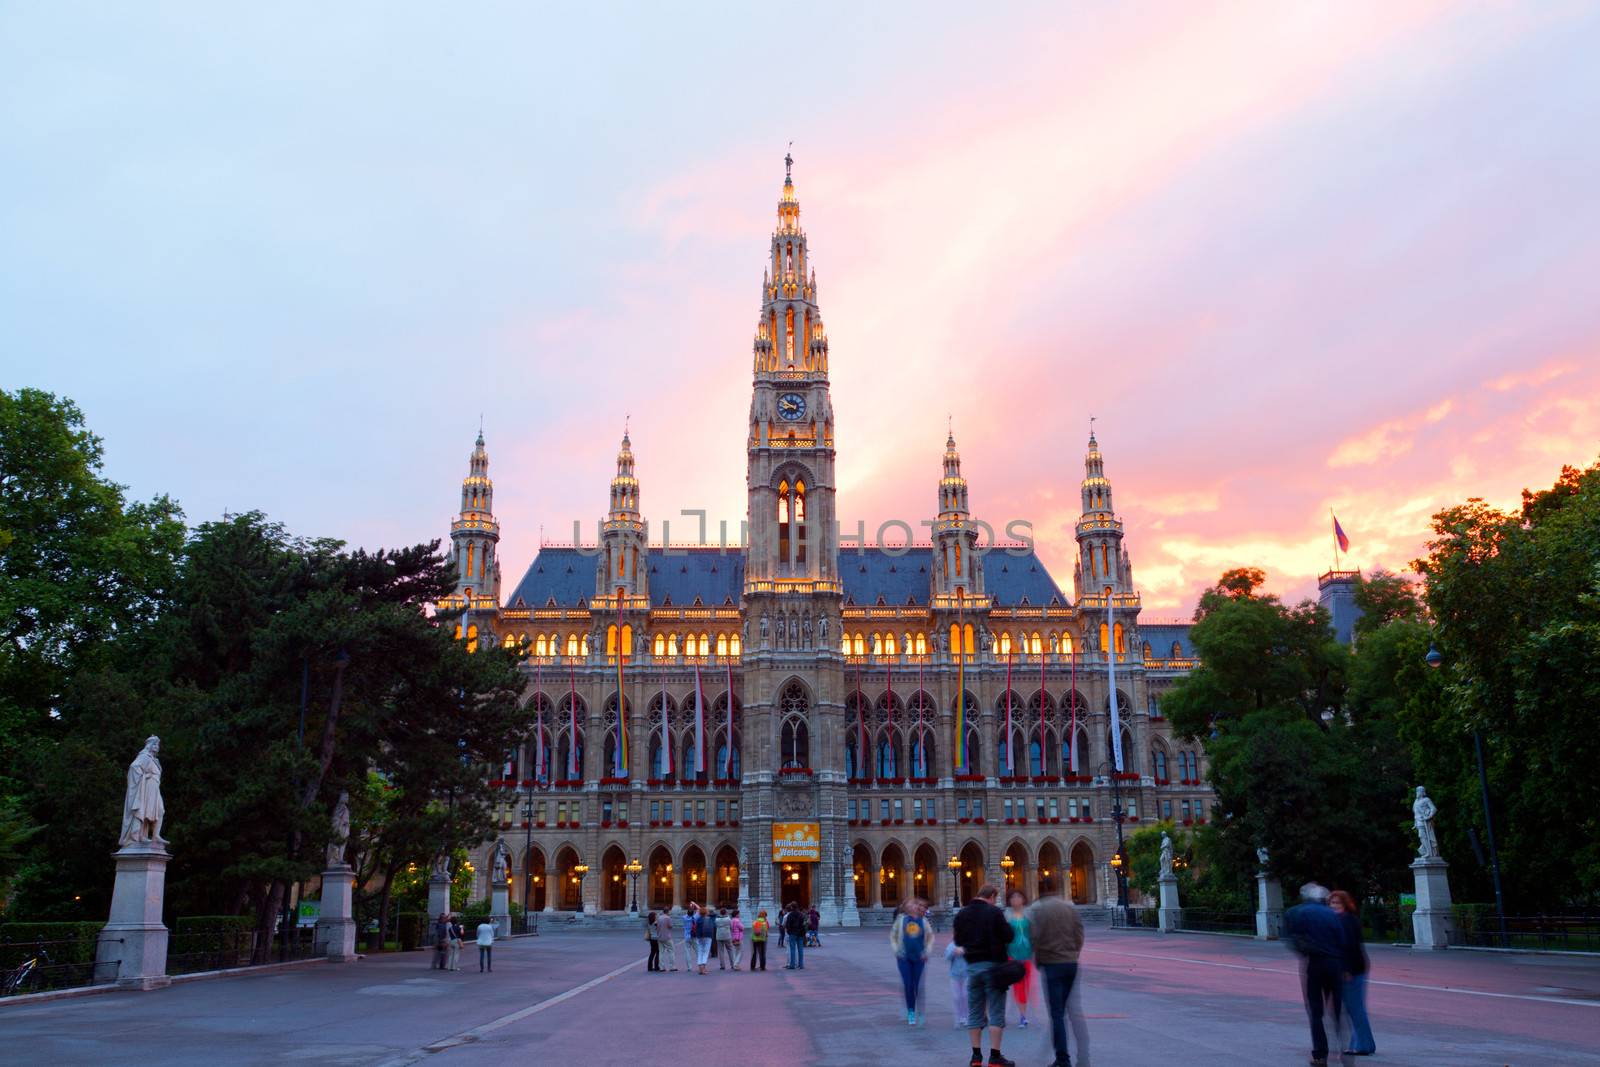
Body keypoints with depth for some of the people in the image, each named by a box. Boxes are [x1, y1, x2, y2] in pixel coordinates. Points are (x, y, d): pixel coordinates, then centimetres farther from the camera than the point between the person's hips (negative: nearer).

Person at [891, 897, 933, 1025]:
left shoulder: (923, 921, 5)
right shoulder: (901, 919, 3)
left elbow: (931, 936, 15)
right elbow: (892, 935, 10)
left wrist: (927, 951, 6)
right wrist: (896, 950, 0)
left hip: (919, 957, 1)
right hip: (904, 957, -1)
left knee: (918, 986, 1)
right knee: (908, 985, -5)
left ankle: (919, 1014, 10)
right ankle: (910, 1012, 5)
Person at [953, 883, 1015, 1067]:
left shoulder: (962, 914, 5)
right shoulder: (994, 912, -11)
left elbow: (958, 940, 12)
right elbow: (1008, 936, -12)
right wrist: (1006, 926, 6)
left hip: (972, 965, 5)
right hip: (993, 964, -5)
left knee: (974, 1012, 11)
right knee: (996, 1012, 1)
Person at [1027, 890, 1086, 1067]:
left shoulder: (1037, 908, -6)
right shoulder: (1070, 907, 6)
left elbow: (1035, 938, -11)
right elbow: (1080, 935, 5)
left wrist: (1037, 960, 3)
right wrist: (1073, 954, 14)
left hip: (1050, 964, -4)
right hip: (1071, 963, 4)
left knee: (1056, 1013, 0)